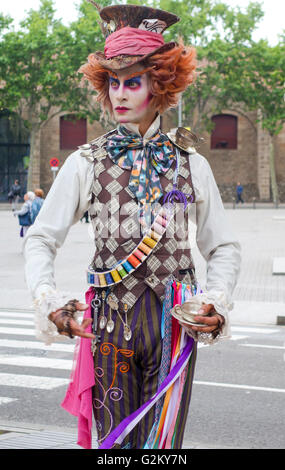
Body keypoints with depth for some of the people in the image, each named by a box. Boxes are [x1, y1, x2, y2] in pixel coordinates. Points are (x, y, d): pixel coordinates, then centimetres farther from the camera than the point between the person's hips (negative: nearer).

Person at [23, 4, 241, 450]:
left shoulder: (191, 164, 6)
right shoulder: (85, 163, 4)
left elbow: (224, 247, 12)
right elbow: (41, 239, 6)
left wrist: (217, 303, -5)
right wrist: (48, 299, -11)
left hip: (175, 321, 0)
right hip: (109, 320, 0)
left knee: (160, 444, -1)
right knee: (116, 442, 7)